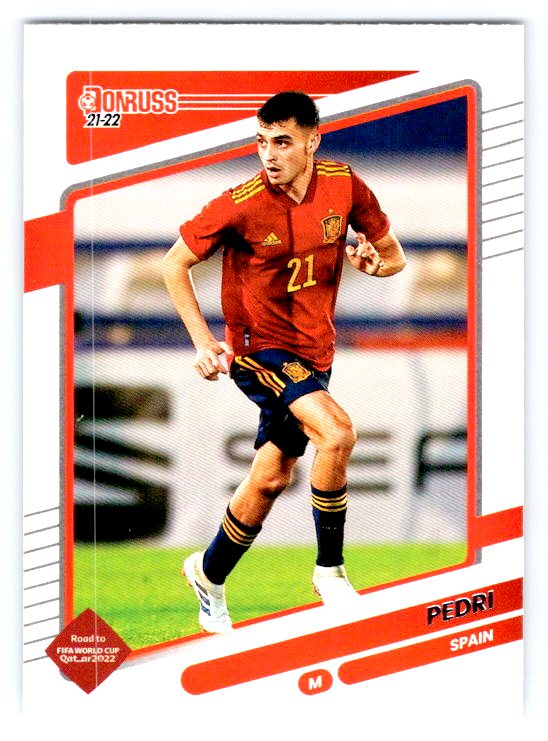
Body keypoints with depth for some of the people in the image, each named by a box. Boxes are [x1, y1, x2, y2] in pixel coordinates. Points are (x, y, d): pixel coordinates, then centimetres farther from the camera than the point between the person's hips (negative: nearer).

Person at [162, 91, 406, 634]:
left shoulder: (345, 186, -7)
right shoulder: (241, 205, -19)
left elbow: (394, 256, 6)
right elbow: (174, 264, -7)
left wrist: (373, 260, -18)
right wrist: (203, 342, -14)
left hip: (314, 350, 5)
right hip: (258, 347, -5)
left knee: (270, 478, 11)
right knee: (337, 433, -27)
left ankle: (209, 573, 34)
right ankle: (330, 570, -12)